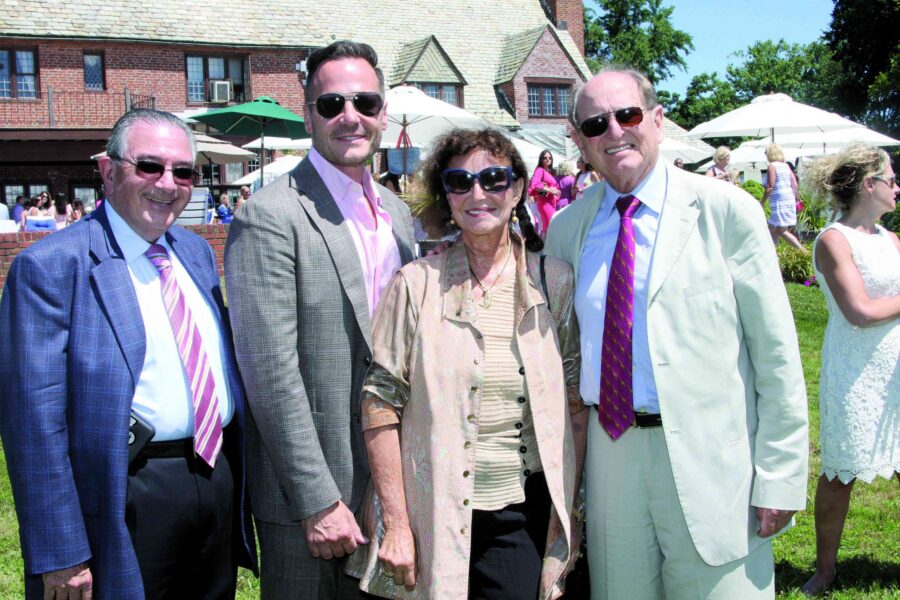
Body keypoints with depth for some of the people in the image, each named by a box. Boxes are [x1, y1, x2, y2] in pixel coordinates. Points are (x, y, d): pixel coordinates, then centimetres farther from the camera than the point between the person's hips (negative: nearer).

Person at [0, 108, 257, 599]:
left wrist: (238, 480, 15)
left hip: (219, 481, 7)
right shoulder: (51, 266, -12)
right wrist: (60, 556, -16)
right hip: (128, 498, -7)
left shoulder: (197, 253, 10)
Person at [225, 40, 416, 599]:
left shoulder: (398, 213, 9)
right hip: (308, 499, -6)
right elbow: (271, 373, -18)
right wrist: (319, 502, -18)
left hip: (391, 484, 7)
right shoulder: (270, 216, -14)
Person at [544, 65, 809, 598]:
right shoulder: (567, 227, 7)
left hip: (709, 460, -3)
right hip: (609, 452, 4)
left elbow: (776, 354, -5)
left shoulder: (726, 209, -5)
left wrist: (781, 477, -8)